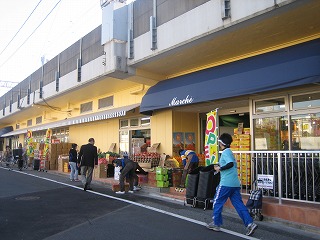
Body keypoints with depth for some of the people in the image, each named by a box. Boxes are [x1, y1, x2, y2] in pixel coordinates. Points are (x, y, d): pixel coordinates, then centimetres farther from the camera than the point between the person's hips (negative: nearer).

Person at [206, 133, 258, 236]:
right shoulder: (230, 152, 18)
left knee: (217, 202, 6)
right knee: (238, 203, 7)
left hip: (226, 183, -9)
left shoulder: (225, 152, -10)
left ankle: (216, 224, 16)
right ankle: (250, 223, -1)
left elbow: (230, 164, -25)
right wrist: (219, 166, 18)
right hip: (235, 183, 9)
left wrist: (220, 168, -14)